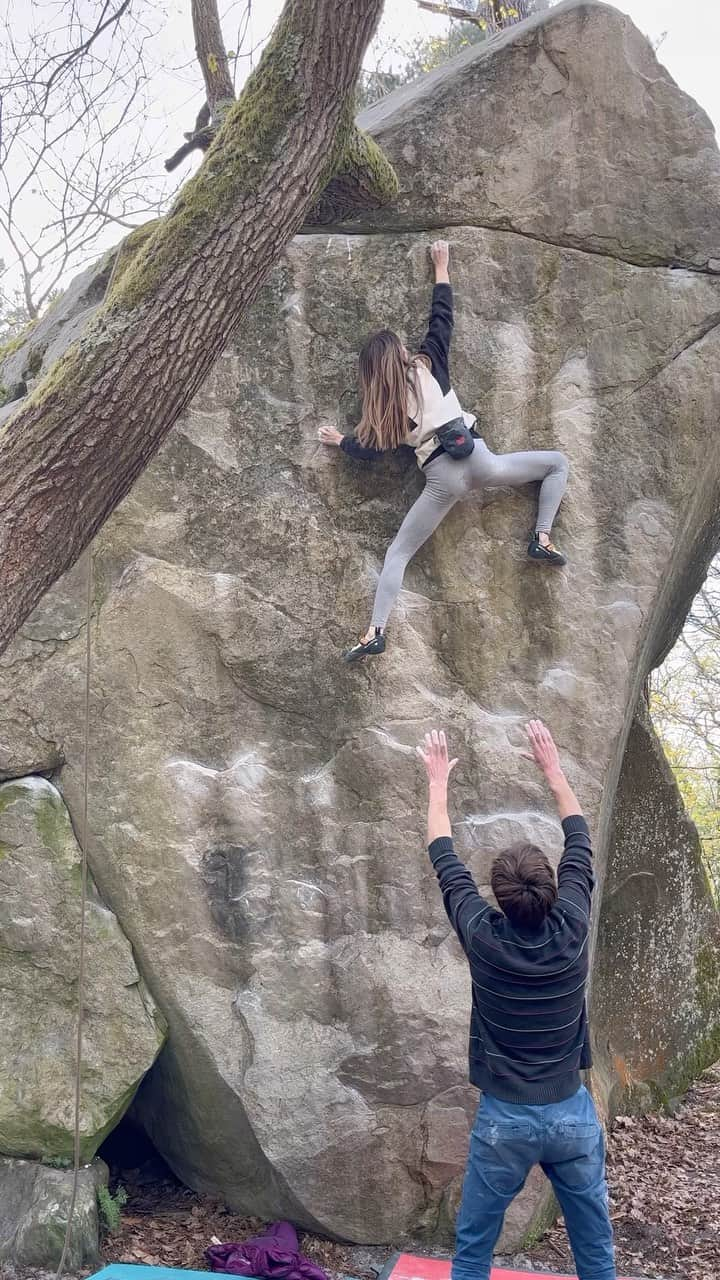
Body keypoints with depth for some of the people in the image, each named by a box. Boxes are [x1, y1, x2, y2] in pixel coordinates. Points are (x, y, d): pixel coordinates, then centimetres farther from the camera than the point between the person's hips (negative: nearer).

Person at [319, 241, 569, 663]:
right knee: (558, 462, 19)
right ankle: (542, 540, 3)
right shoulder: (427, 365, 10)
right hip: (477, 459, 0)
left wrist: (340, 440, 33)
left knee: (398, 554, 7)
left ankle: (375, 633, -6)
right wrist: (441, 269, 31)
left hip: (442, 477, 0)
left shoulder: (382, 404, 11)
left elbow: (368, 451, 13)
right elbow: (442, 317, 20)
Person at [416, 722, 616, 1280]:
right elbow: (580, 844, 3)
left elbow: (444, 858, -3)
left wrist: (439, 781, 9)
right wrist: (553, 769, 12)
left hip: (505, 1118, -2)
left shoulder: (482, 937, -17)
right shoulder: (573, 927, -13)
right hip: (572, 1112, 2)